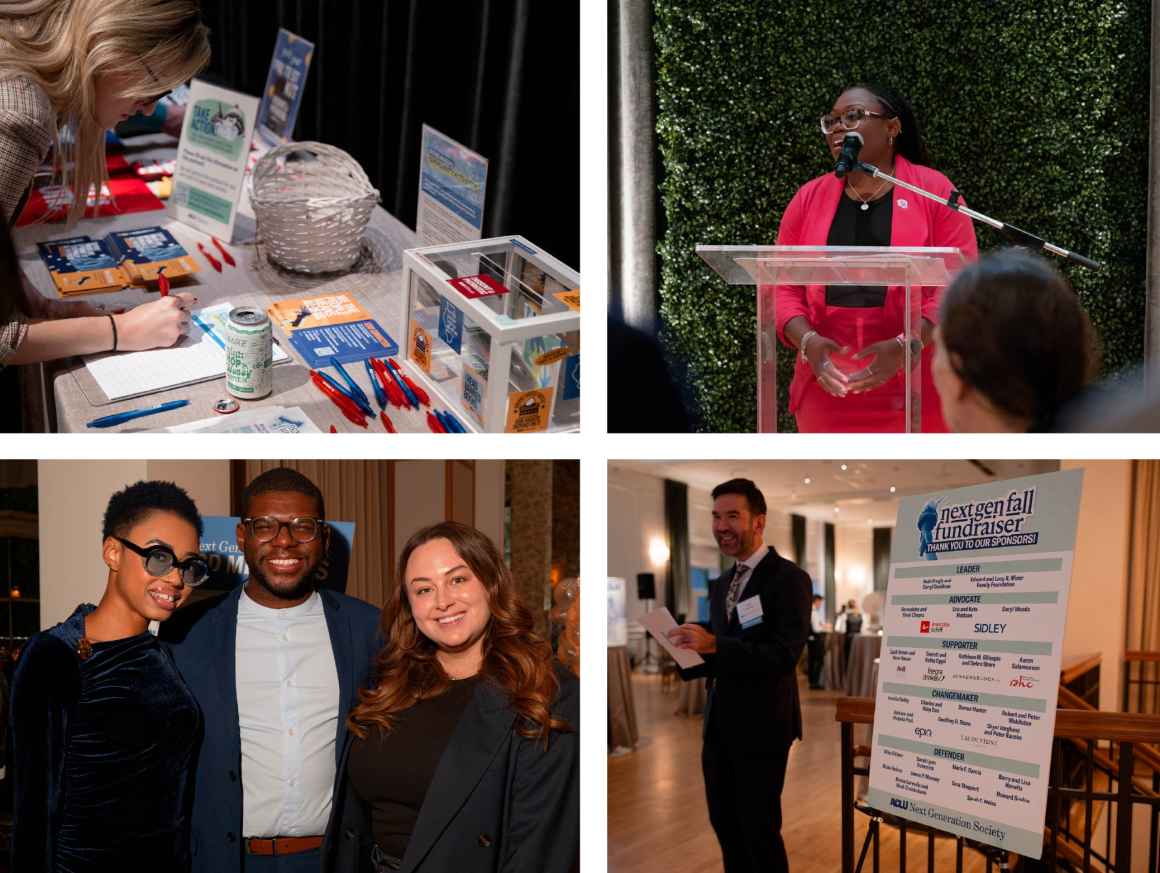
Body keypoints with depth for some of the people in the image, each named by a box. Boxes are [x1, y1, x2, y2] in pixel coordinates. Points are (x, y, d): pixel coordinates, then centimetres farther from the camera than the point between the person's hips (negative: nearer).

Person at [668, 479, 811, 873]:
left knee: (760, 830, 1)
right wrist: (685, 657, -3)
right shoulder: (721, 585, 13)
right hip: (720, 725, 7)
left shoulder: (789, 577, -12)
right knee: (724, 824, 15)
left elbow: (784, 655, -22)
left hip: (761, 725, -7)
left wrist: (714, 644, -30)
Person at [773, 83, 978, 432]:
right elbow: (782, 285, 7)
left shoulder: (933, 190, 2)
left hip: (915, 391, -2)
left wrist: (903, 347, -18)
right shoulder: (809, 197, 10)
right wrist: (808, 342, -12)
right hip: (828, 392, 3)